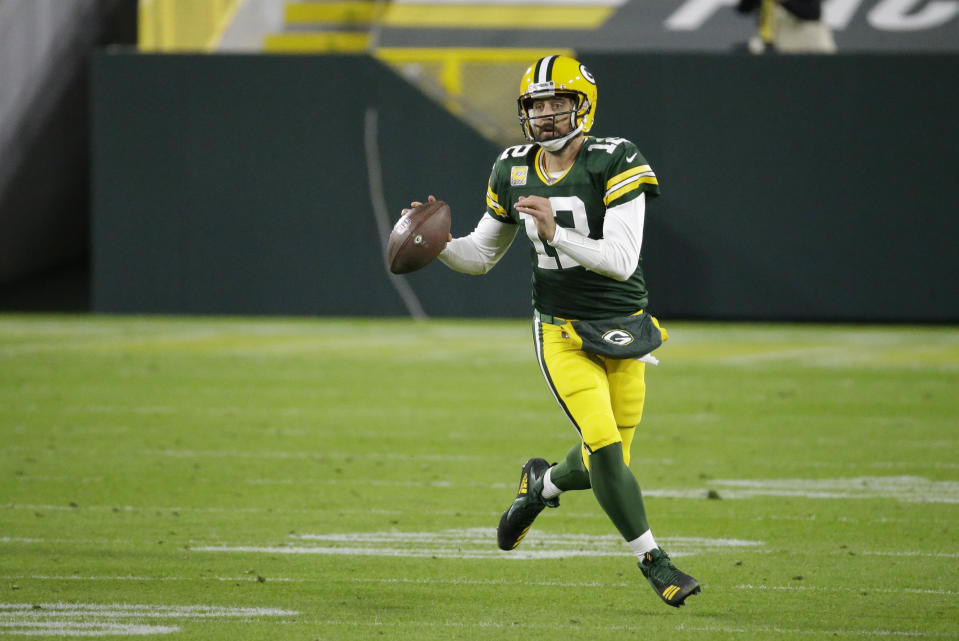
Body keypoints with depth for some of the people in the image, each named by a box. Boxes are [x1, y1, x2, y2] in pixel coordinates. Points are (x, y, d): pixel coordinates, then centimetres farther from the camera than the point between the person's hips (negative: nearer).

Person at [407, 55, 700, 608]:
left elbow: (622, 260, -23)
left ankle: (543, 484, 41)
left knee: (605, 463, 7)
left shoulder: (615, 163, -14)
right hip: (563, 334, 1)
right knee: (605, 448, -16)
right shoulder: (514, 172, 1)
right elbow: (482, 255, 15)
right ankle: (653, 561, -1)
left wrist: (555, 232, -34)